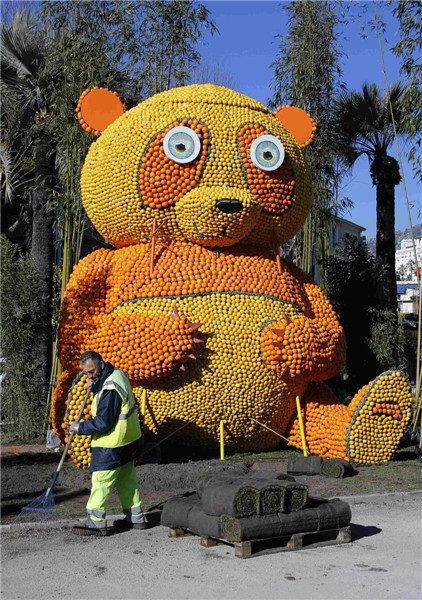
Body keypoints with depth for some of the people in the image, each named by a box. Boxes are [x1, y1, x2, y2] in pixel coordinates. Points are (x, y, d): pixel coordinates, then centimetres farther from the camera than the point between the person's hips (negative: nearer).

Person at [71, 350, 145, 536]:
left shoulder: (110, 388, -26)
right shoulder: (117, 374, 5)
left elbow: (103, 422, -25)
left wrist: (79, 427, -14)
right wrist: (94, 387, 5)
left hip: (112, 444, -10)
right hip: (128, 439, 10)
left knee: (101, 481, -1)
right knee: (126, 479, 18)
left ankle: (95, 522, 6)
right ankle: (135, 518, 26)